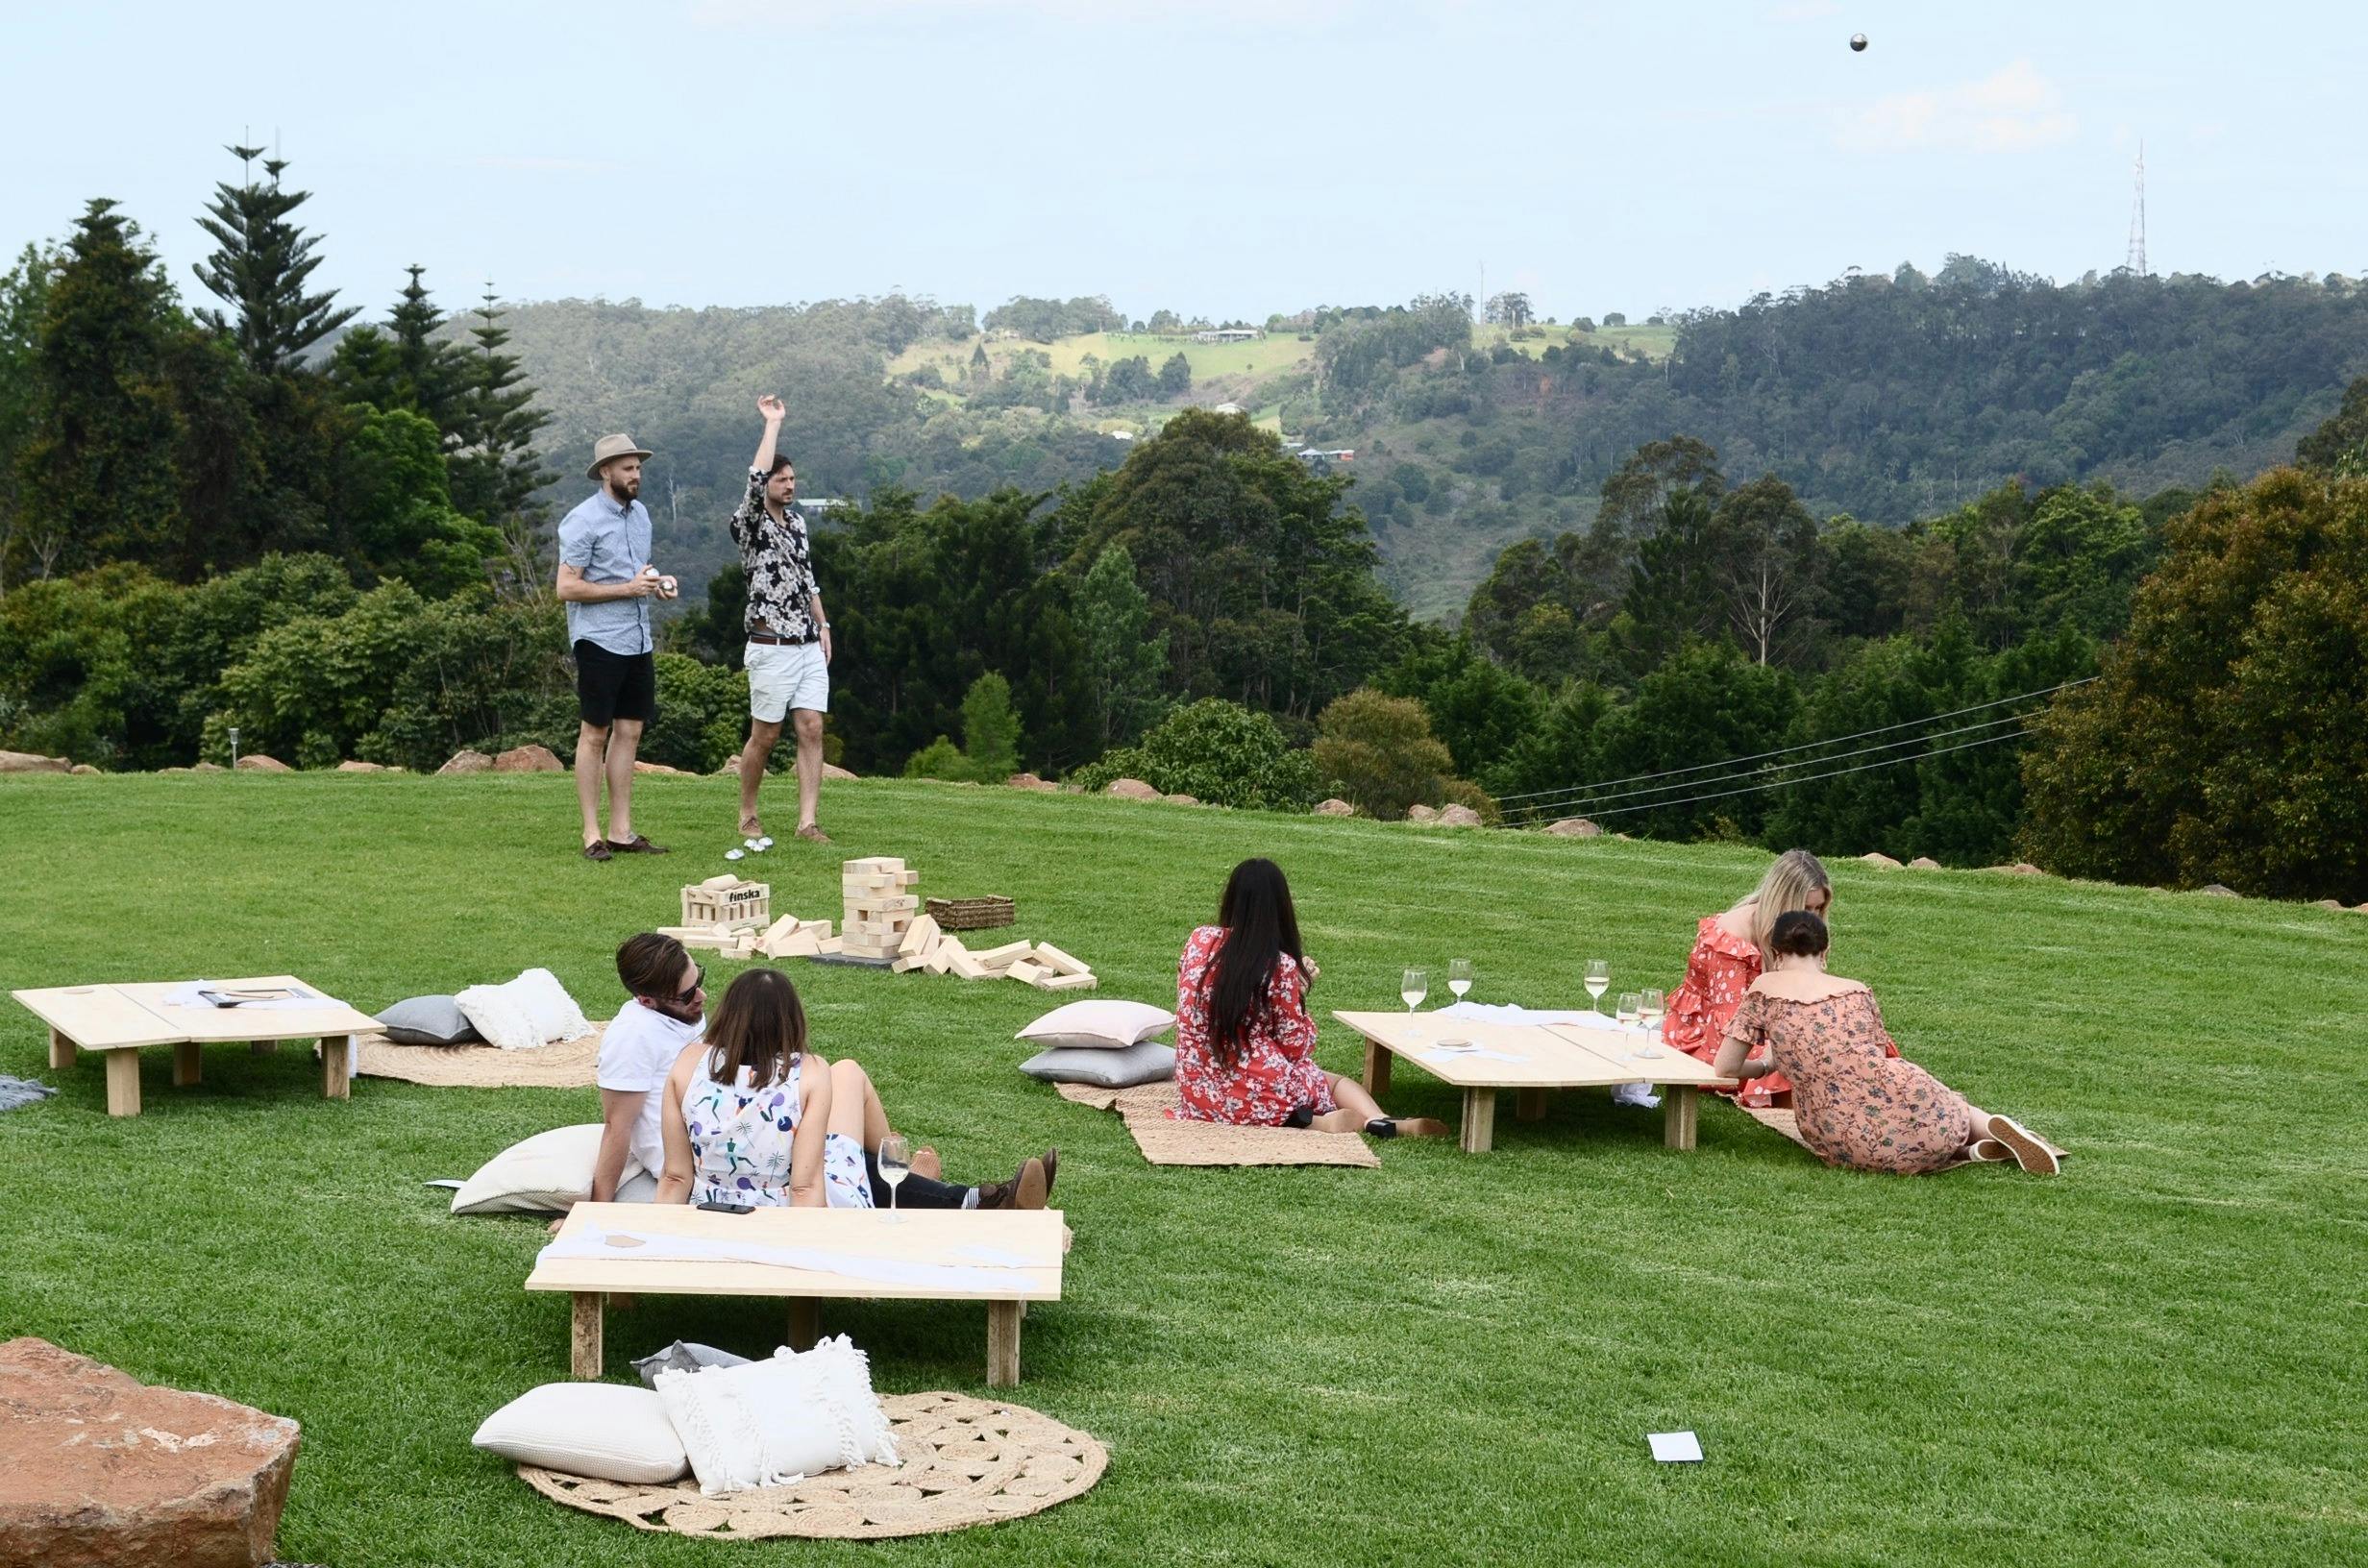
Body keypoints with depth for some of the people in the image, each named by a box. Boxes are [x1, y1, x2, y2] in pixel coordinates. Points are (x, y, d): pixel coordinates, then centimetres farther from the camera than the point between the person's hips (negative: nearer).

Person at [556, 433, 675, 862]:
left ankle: (621, 831, 12)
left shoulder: (639, 512, 14)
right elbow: (567, 588, -15)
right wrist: (628, 588, -17)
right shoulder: (582, 521, -10)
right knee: (594, 734, -2)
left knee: (629, 732, 7)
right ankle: (592, 834, 1)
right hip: (600, 641, -8)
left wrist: (658, 582, 5)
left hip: (639, 641, 8)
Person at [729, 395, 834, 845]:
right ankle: (747, 815, 19)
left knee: (812, 730, -2)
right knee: (765, 736, 2)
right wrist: (773, 423, -20)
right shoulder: (749, 525, -8)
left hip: (809, 646, 6)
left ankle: (807, 821, -1)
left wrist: (823, 625, 13)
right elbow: (756, 479, -26)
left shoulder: (797, 522, 14)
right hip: (771, 650, -6)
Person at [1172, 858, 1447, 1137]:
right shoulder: (1280, 966, -14)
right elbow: (1294, 1048, -6)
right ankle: (1380, 1122, -11)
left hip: (1198, 1089, 4)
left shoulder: (1199, 940, -1)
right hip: (1252, 1096, -4)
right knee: (1338, 1082, 21)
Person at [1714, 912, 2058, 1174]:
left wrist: (1767, 1066, 30)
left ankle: (1970, 1150, 2)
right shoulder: (1856, 990, 15)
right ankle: (1990, 1128, 5)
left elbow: (1726, 1067, 8)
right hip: (1903, 1105, 2)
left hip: (1844, 1145, -2)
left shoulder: (1765, 989, 7)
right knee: (1944, 1108, 39)